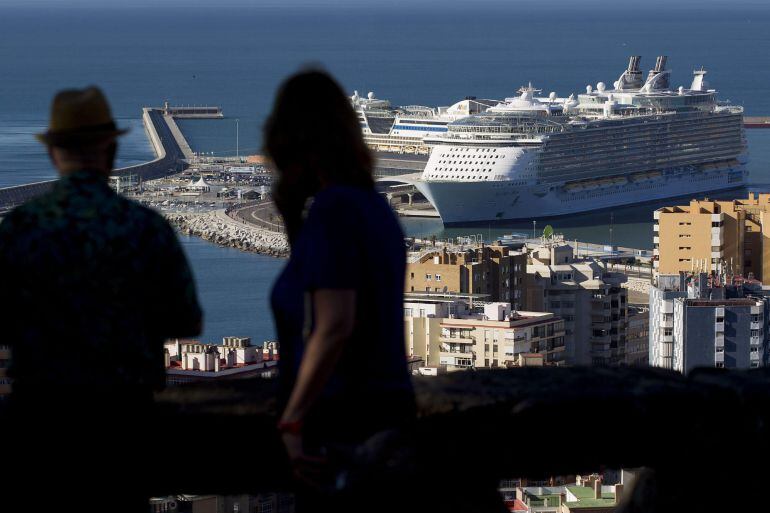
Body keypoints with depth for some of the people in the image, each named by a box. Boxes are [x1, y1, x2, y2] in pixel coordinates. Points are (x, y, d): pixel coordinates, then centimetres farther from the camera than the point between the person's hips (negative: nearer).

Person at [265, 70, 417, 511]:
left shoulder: (332, 209, -13)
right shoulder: (376, 205, 13)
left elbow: (334, 326, -21)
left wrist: (291, 421, -22)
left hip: (343, 412, -9)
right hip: (389, 404, 9)